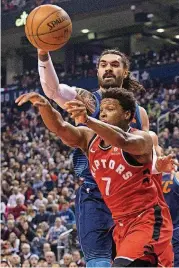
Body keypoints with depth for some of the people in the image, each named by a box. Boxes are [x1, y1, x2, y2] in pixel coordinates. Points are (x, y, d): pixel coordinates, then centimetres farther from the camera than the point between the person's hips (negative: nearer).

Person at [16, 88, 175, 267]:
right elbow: (59, 127, -11)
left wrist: (87, 120, -51)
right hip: (121, 224, 8)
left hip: (147, 221, -8)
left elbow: (123, 141, -37)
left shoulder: (141, 139, -14)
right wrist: (43, 104, -31)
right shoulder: (89, 138, 5)